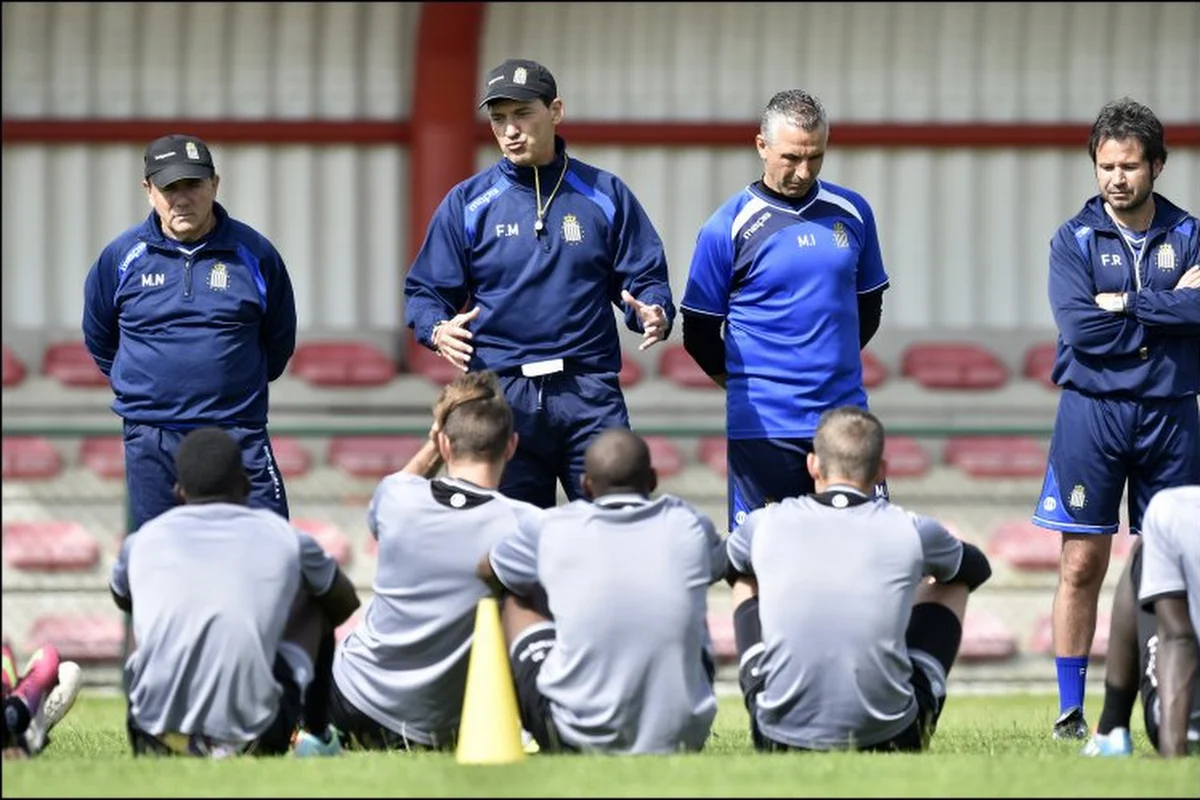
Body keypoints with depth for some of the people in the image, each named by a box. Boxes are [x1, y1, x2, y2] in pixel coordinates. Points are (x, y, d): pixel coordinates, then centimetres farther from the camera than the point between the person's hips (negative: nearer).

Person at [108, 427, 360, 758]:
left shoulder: (143, 541, 11)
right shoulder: (283, 537, 8)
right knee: (315, 597, 25)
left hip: (156, 740, 1)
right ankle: (317, 736, 24)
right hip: (252, 738, -1)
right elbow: (345, 604, 30)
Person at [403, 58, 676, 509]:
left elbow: (644, 277, 11)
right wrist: (438, 329, -13)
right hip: (502, 396, 1)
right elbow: (425, 290, 9)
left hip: (589, 392, -1)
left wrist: (654, 315, -12)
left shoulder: (605, 195, 9)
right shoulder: (469, 203, 8)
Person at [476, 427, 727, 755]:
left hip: (576, 738, -1)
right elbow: (722, 564, 27)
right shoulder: (689, 527, 0)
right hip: (682, 737, 2)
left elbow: (486, 571, 20)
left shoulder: (554, 530, -3)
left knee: (515, 601, 24)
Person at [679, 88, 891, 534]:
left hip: (845, 416, 3)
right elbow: (700, 334, 3)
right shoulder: (729, 227, -3)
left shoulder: (851, 213, 8)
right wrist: (747, 384, 5)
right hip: (763, 427, -3)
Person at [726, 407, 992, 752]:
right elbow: (977, 567, 22)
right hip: (889, 739, -1)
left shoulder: (765, 525, -1)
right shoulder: (911, 531, -3)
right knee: (952, 585, 24)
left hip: (781, 738, 1)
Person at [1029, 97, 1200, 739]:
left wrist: (1127, 303, -13)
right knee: (1082, 565, -2)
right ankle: (1070, 710, 3)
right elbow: (1080, 328, -11)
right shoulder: (1074, 240, 2)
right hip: (1093, 414, -1)